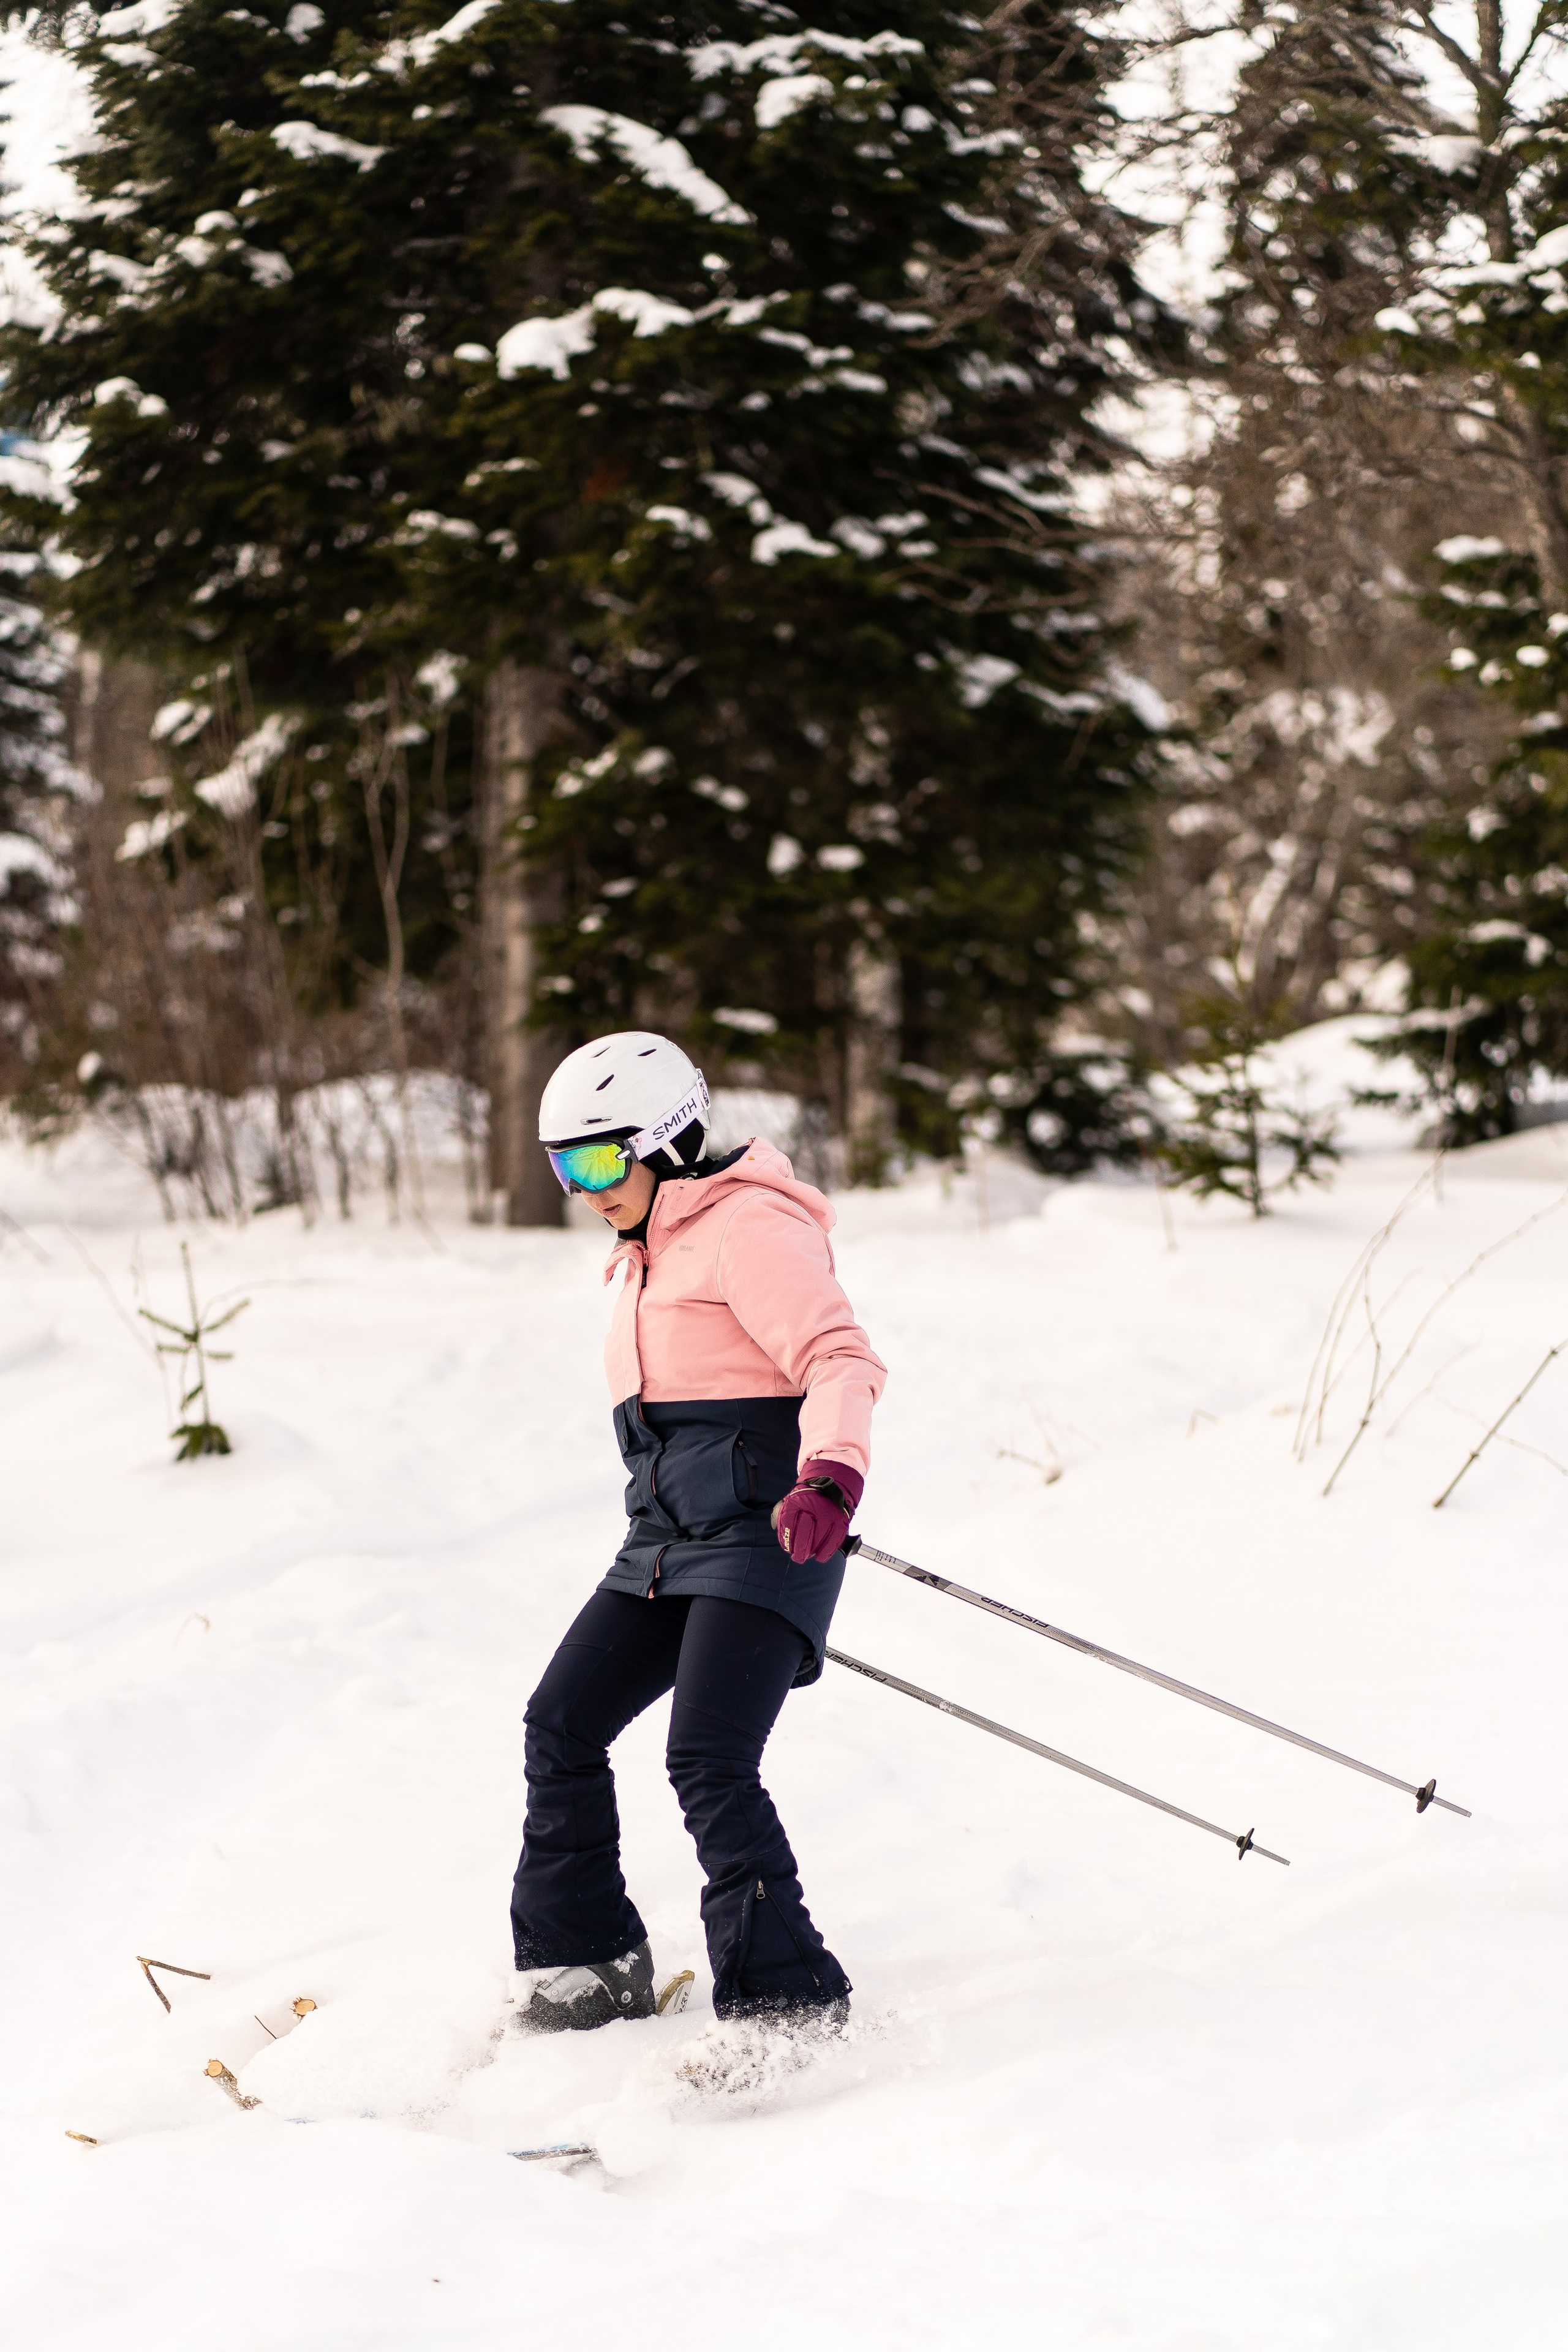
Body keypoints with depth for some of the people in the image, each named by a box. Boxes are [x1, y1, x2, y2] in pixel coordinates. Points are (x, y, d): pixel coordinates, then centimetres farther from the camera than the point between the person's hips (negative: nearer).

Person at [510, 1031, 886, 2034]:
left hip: (761, 1536, -10)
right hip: (667, 1543, 10)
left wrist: (831, 1475, -39)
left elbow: (840, 1358, -23)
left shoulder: (748, 1228, -12)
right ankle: (590, 1962, 20)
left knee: (709, 1764, -19)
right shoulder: (650, 1255, 18)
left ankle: (788, 2004, -14)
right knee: (561, 1727, 7)